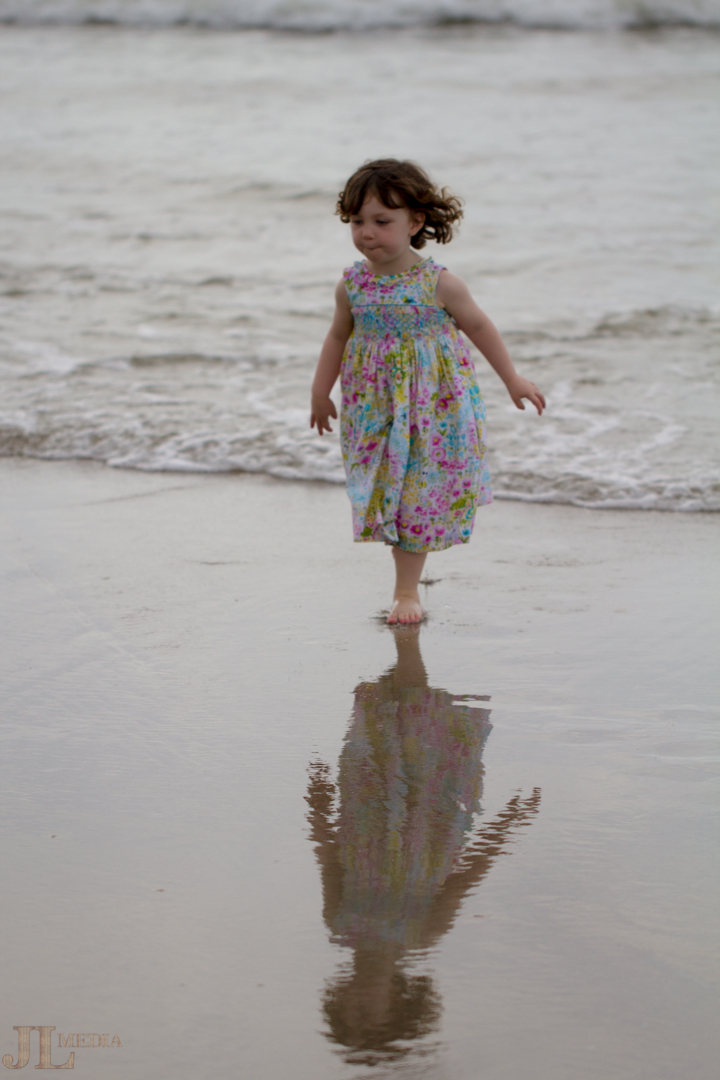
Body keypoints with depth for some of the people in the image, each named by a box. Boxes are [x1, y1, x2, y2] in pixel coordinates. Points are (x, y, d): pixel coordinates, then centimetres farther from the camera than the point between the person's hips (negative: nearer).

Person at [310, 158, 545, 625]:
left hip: (433, 404, -3)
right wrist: (321, 392, 15)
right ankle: (407, 583, 24)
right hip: (375, 406, 3)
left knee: (421, 493, 2)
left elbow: (478, 326, -1)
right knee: (387, 491, 7)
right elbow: (339, 337, 11)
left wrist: (512, 379, 6)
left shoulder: (439, 284, -14)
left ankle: (407, 590, 14)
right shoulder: (352, 285, -5)